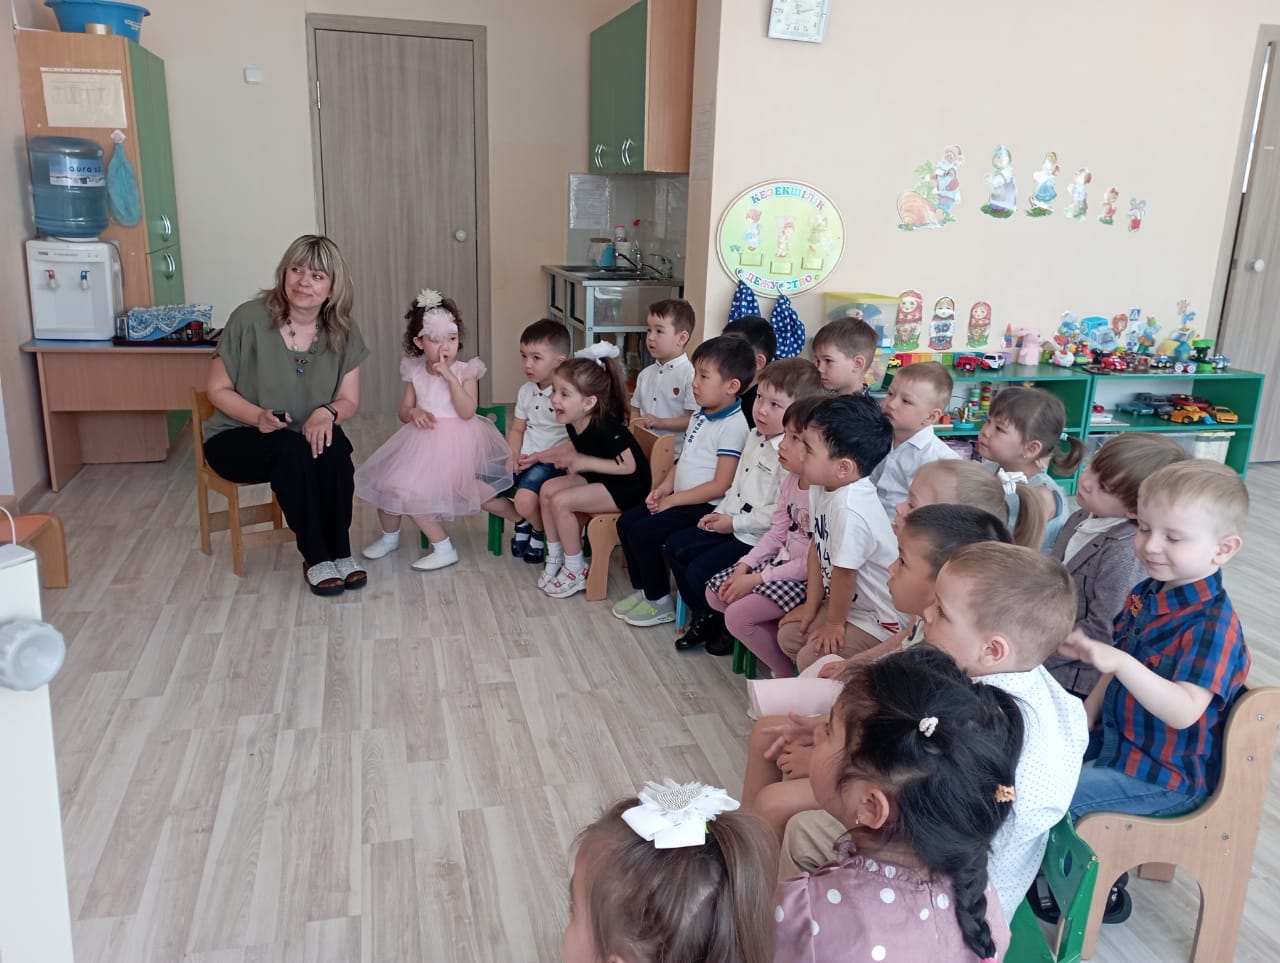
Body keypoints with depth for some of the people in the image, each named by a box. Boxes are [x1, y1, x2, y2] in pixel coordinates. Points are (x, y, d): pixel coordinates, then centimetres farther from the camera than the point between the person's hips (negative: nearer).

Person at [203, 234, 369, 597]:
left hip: (308, 434, 3)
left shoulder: (343, 331, -5)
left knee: (333, 445, -31)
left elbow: (349, 400, -1)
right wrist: (259, 417, -27)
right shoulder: (250, 318, -15)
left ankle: (340, 552, -18)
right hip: (236, 437, -3)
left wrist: (327, 413, -24)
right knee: (291, 449, -34)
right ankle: (317, 557, -21)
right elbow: (218, 389, -8)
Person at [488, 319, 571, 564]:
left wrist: (540, 457, -17)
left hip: (552, 461, -7)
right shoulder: (526, 390, 10)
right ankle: (522, 521, 19)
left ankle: (541, 531, 4)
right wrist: (513, 456, -3)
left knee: (525, 501, -32)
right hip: (524, 459, 8)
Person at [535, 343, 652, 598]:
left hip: (628, 487, -9)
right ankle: (555, 558, 12)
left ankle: (576, 572, -3)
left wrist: (584, 462, -26)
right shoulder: (574, 423, -5)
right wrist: (542, 456, 6)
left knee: (561, 501, -20)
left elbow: (629, 466, -25)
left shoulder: (605, 428, -29)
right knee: (548, 489, -1)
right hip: (600, 480, 9)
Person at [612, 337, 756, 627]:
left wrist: (673, 499, -17)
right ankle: (642, 589, 19)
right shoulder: (701, 415, 9)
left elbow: (721, 486, -22)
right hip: (680, 498, 10)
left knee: (643, 533, -18)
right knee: (626, 522, 5)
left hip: (706, 506, -10)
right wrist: (664, 488, 2)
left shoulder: (733, 426, -20)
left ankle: (660, 602, 2)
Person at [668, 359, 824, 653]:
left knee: (700, 571, -15)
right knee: (675, 546, 11)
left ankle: (729, 628, 11)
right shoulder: (756, 436, 6)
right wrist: (721, 512, 6)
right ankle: (704, 617, 22)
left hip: (760, 538, -10)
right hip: (734, 524, 10)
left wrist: (735, 522, -19)